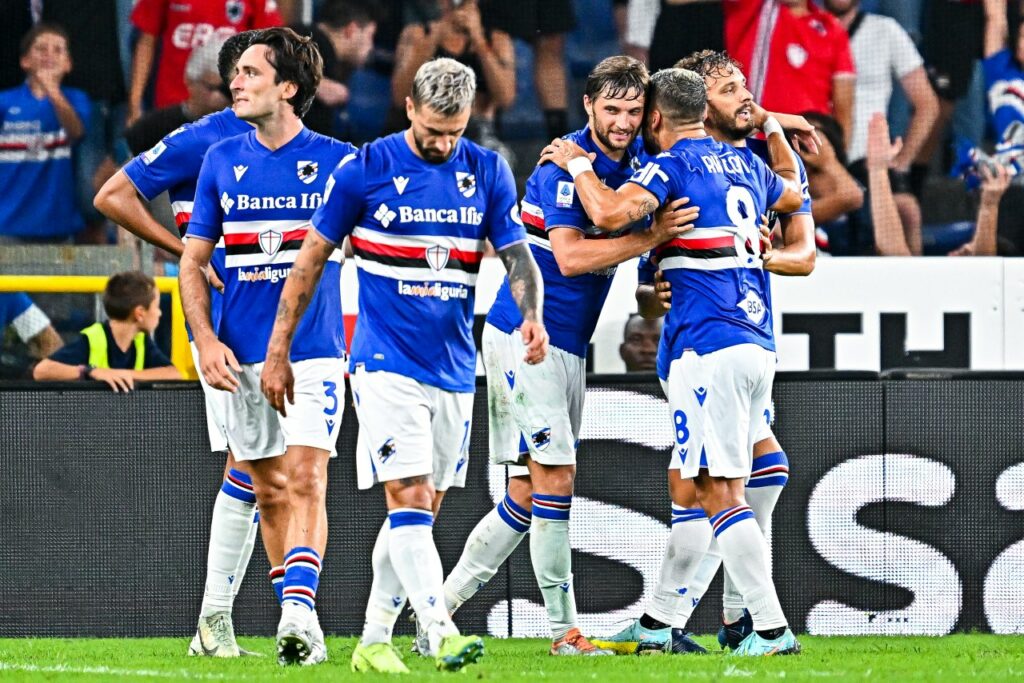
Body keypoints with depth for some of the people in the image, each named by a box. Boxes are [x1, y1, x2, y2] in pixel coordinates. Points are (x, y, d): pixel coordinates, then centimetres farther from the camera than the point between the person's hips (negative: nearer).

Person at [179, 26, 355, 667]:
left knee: (306, 481, -16)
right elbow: (192, 261, 11)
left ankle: (299, 610, -24)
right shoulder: (222, 161, 7)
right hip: (243, 356, 3)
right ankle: (298, 627, 15)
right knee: (270, 492, 7)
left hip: (315, 350, -3)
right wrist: (206, 340, -2)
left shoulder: (337, 160, -2)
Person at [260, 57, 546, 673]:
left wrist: (533, 316, -19)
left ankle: (374, 640, 17)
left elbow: (518, 254, 3)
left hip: (454, 368, 5)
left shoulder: (488, 172, 5)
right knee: (409, 501, -16)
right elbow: (312, 259, 3)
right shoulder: (365, 170, -4)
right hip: (387, 363, -5)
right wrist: (278, 353, 3)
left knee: (421, 511, 9)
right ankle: (443, 635, -26)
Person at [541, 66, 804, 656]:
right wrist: (769, 126, 48)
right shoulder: (745, 165, 17)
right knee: (695, 490, 12)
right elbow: (795, 192, 39)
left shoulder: (673, 166, -6)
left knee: (721, 492, -9)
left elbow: (611, 213, -22)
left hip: (708, 349, -8)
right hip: (758, 347, 8)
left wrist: (578, 165, -4)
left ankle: (772, 628, -15)